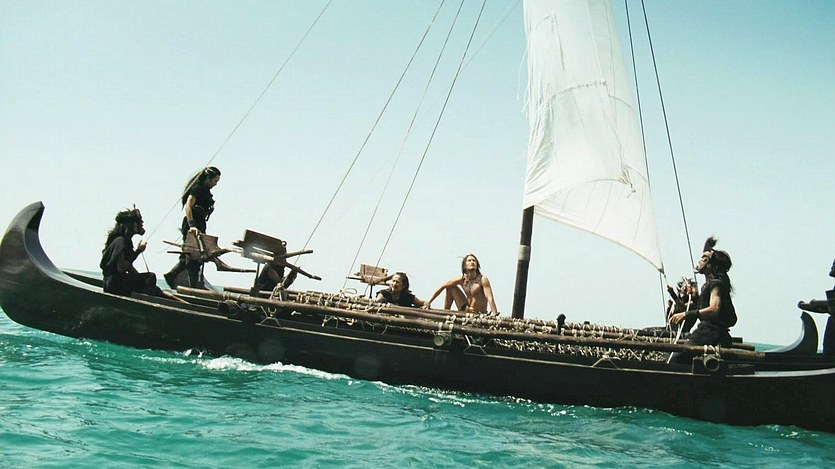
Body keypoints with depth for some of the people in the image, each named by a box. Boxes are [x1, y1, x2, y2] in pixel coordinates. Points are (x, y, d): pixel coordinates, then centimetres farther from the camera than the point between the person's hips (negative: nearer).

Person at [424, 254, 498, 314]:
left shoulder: (483, 279, -16)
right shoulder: (462, 279, -3)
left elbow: (490, 298, -25)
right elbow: (442, 287, 0)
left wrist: (495, 315, -36)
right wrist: (428, 302, -4)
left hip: (479, 312, -5)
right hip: (467, 311, 5)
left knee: (476, 287, -27)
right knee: (450, 287, 3)